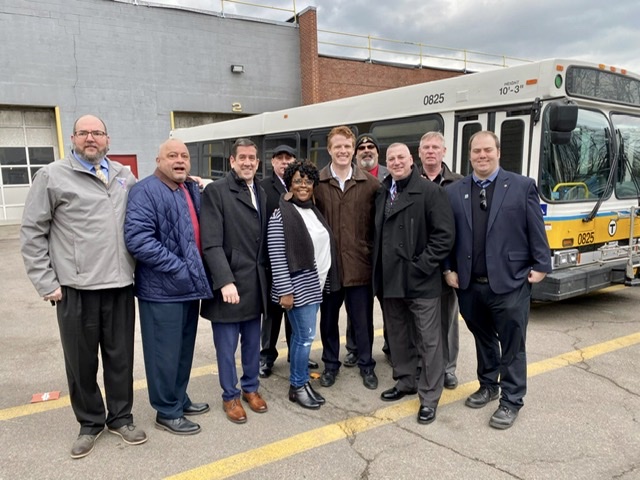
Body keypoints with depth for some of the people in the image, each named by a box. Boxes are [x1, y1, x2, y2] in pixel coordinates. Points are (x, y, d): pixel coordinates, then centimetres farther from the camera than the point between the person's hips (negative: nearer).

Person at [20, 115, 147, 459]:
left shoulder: (124, 176, 11)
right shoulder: (52, 176, -1)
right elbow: (32, 233, 0)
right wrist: (47, 283, -4)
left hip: (120, 285, 3)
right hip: (76, 288, -3)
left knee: (120, 356, 13)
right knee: (81, 361, 11)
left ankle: (120, 418, 31)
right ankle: (90, 423, 30)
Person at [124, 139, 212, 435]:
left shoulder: (193, 190, 11)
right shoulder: (145, 192, -14)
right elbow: (138, 240, -24)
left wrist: (198, 273, 7)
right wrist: (179, 268, -23)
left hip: (190, 285, 8)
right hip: (162, 289, -8)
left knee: (184, 350, 19)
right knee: (165, 353, 5)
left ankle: (179, 400, 35)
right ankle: (167, 412, 21)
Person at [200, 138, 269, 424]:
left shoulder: (262, 193, 11)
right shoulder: (215, 191, -8)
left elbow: (264, 239, 12)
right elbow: (211, 243, -15)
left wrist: (266, 277, 8)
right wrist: (225, 281, -22)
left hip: (255, 283, 6)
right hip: (229, 283, -5)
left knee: (252, 342, 17)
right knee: (226, 346, 7)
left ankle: (251, 388, 35)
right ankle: (230, 396, 26)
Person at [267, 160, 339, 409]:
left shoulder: (314, 212, 10)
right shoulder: (281, 215, -13)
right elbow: (276, 257, -16)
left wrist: (324, 281, 13)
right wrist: (285, 291, -18)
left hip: (315, 285, 7)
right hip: (298, 287, -7)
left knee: (300, 335, 15)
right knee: (305, 337, -2)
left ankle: (300, 381, 26)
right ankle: (298, 386, 15)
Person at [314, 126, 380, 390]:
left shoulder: (370, 183, -1)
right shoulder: (317, 183, -3)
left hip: (360, 264, 0)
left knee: (363, 320, 11)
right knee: (328, 318, 15)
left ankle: (366, 365, 30)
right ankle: (331, 364, 33)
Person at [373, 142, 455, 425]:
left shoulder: (430, 192, -8)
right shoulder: (381, 194, 12)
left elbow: (444, 234, -12)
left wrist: (422, 265, -16)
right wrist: (379, 268, 8)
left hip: (420, 280, -6)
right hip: (390, 279, 6)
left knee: (428, 340, 3)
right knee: (398, 336, 18)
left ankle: (429, 396, 14)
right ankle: (405, 382, 35)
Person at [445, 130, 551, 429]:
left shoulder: (523, 186, -1)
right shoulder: (454, 191, 5)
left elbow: (536, 232, -1)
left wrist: (540, 267, -5)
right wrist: (449, 270, 0)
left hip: (510, 283, -3)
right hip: (470, 285, 3)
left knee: (512, 345, 7)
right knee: (482, 339, 20)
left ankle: (511, 401, 22)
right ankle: (488, 385, 39)